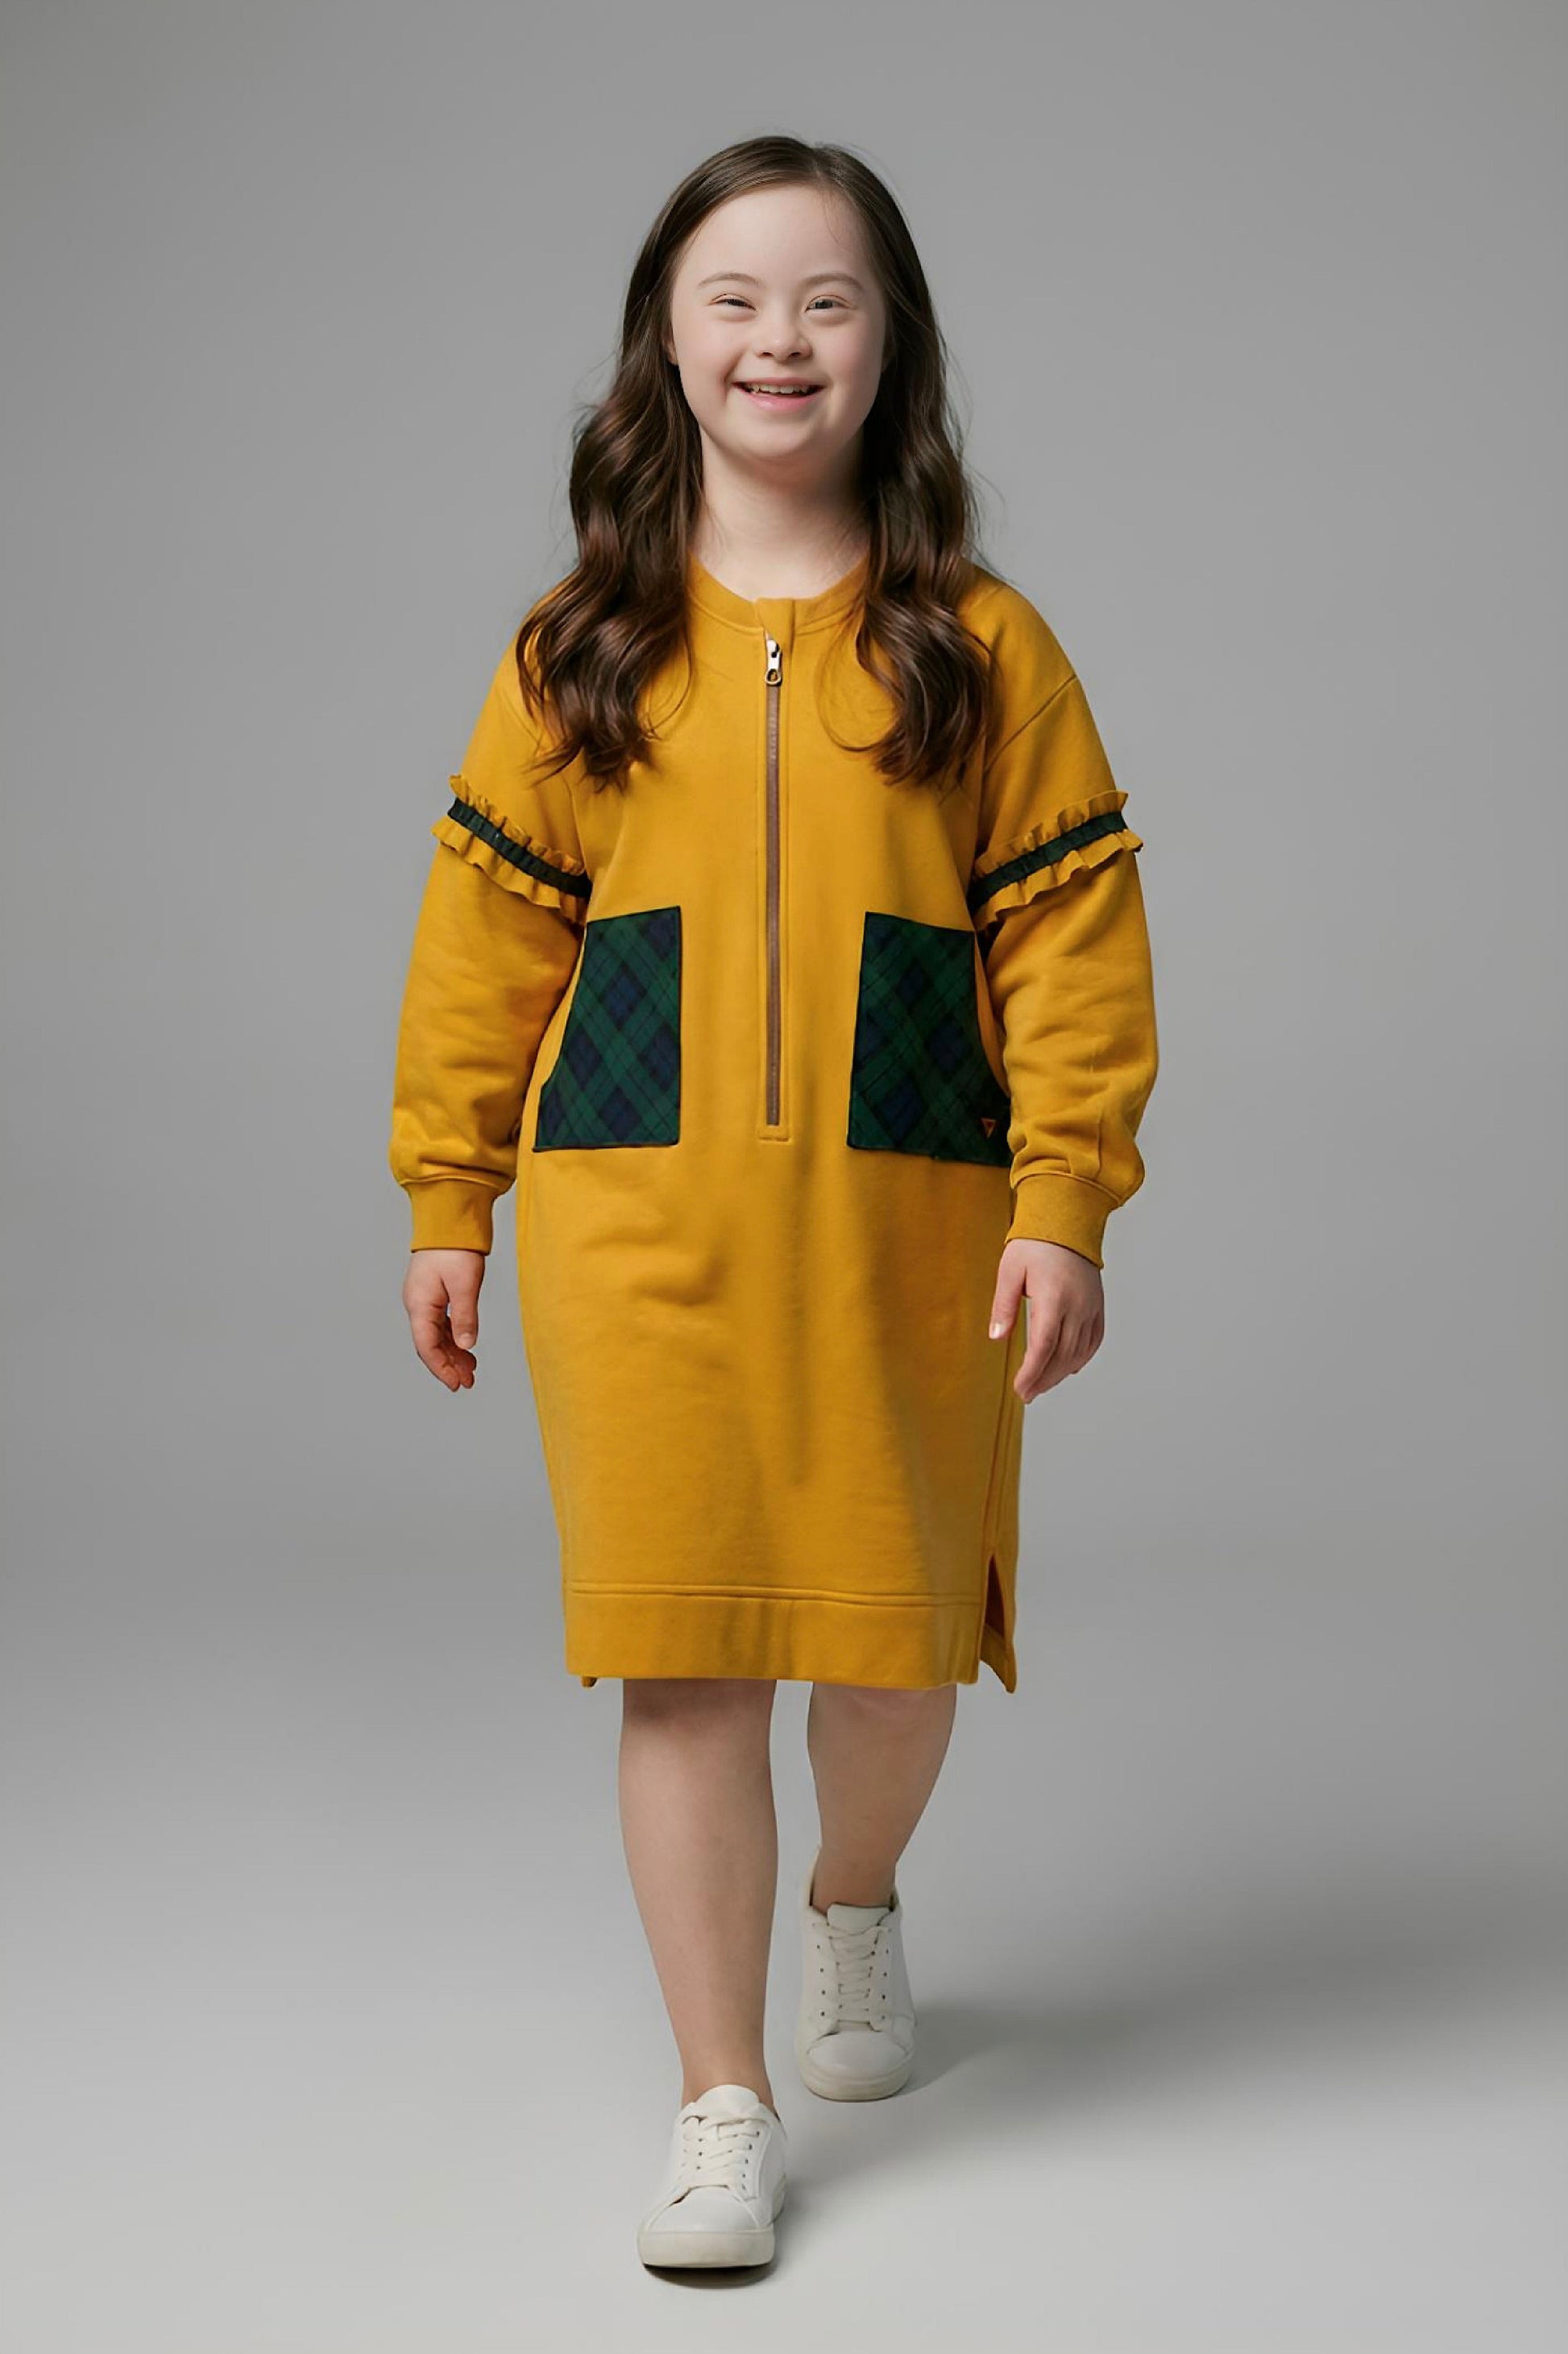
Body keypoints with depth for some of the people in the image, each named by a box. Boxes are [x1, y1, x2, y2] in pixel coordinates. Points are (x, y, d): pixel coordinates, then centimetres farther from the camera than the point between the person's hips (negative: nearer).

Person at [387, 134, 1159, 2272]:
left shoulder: (981, 647, 3)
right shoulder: (579, 653, 6)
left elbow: (1072, 935, 0)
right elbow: (489, 934, 7)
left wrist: (1064, 1207, -7)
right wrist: (449, 1204, 6)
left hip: (902, 1218, 0)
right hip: (637, 1217, 0)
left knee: (896, 1628, 11)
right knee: (683, 1652, 1)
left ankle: (856, 1898, 45)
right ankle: (723, 2100, 15)